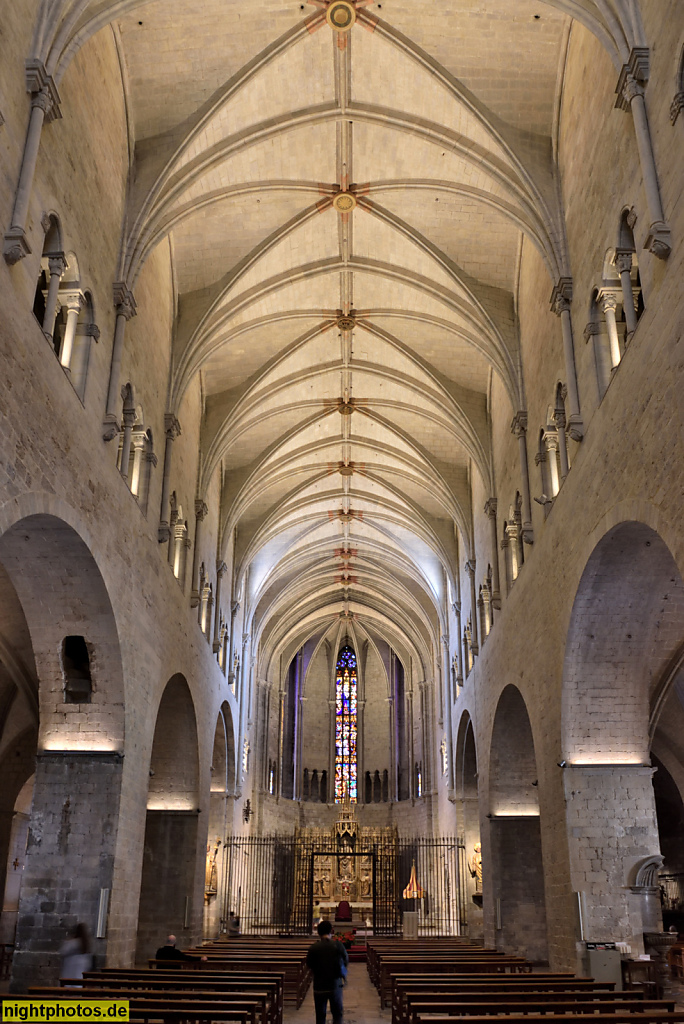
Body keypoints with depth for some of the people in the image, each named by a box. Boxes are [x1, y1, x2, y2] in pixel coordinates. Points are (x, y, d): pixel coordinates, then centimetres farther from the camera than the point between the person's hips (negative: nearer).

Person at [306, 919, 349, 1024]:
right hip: (335, 985, -1)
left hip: (319, 986, 1)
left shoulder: (313, 948, -8)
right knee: (337, 1014, 11)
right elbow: (346, 961, 2)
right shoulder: (338, 945, -9)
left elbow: (309, 966, 2)